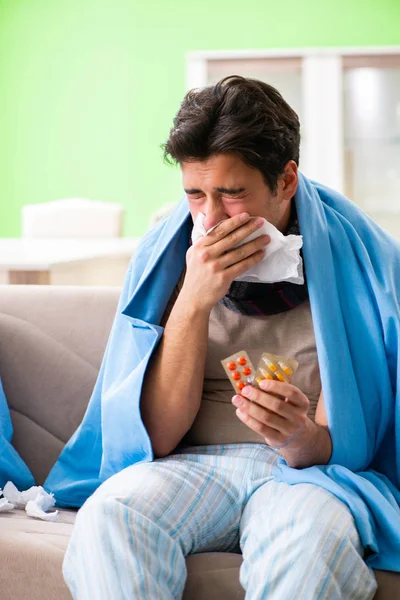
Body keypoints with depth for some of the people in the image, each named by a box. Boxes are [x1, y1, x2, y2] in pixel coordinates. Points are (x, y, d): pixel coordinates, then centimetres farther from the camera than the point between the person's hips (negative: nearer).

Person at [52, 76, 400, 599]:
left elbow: (336, 445, -4)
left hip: (309, 472, -1)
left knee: (311, 536, -37)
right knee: (108, 518, -31)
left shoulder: (353, 254, -5)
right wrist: (194, 303, -16)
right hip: (191, 470, 2)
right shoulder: (166, 255, 1)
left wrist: (301, 439, -29)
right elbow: (159, 436, -5)